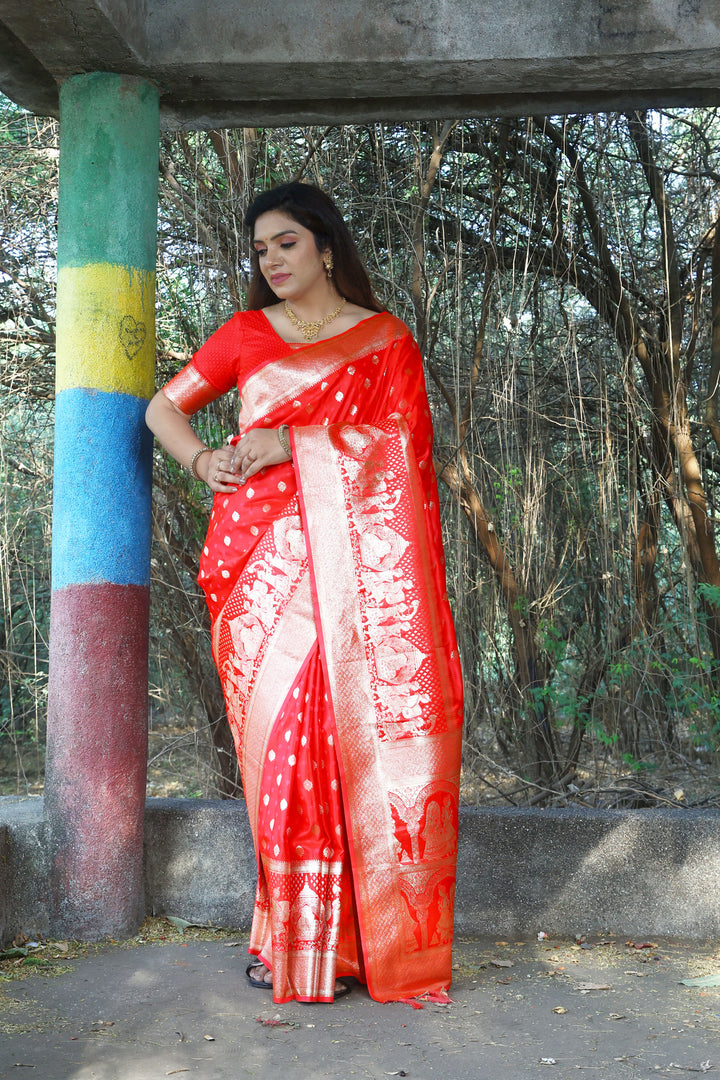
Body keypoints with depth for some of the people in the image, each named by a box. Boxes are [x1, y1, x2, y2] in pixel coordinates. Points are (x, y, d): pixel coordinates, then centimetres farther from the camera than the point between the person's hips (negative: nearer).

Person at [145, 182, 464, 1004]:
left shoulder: (385, 339, 11)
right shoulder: (245, 335, 16)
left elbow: (404, 440, -2)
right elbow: (163, 407, 20)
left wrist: (293, 443, -11)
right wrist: (202, 460, 0)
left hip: (355, 563, -1)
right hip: (267, 560, 1)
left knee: (357, 729, -7)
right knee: (280, 738, -3)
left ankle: (358, 935, 2)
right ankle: (286, 933, 5)